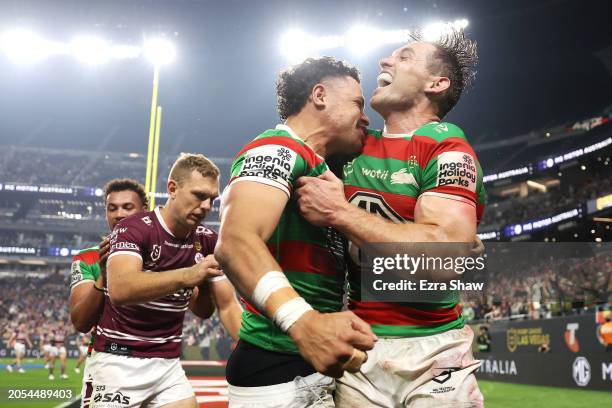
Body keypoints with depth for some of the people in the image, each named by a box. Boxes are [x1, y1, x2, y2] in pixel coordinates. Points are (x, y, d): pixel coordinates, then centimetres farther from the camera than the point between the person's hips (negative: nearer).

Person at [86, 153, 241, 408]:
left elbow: (203, 310, 8)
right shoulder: (133, 228, -15)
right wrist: (187, 276, -42)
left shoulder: (207, 241, 3)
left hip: (168, 363, 5)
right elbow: (119, 290, -33)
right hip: (119, 360, -5)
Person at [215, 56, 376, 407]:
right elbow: (236, 241, -31)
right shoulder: (278, 148, -13)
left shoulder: (321, 169, 18)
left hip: (319, 365, 10)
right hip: (276, 371, -10)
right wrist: (304, 321, -43)